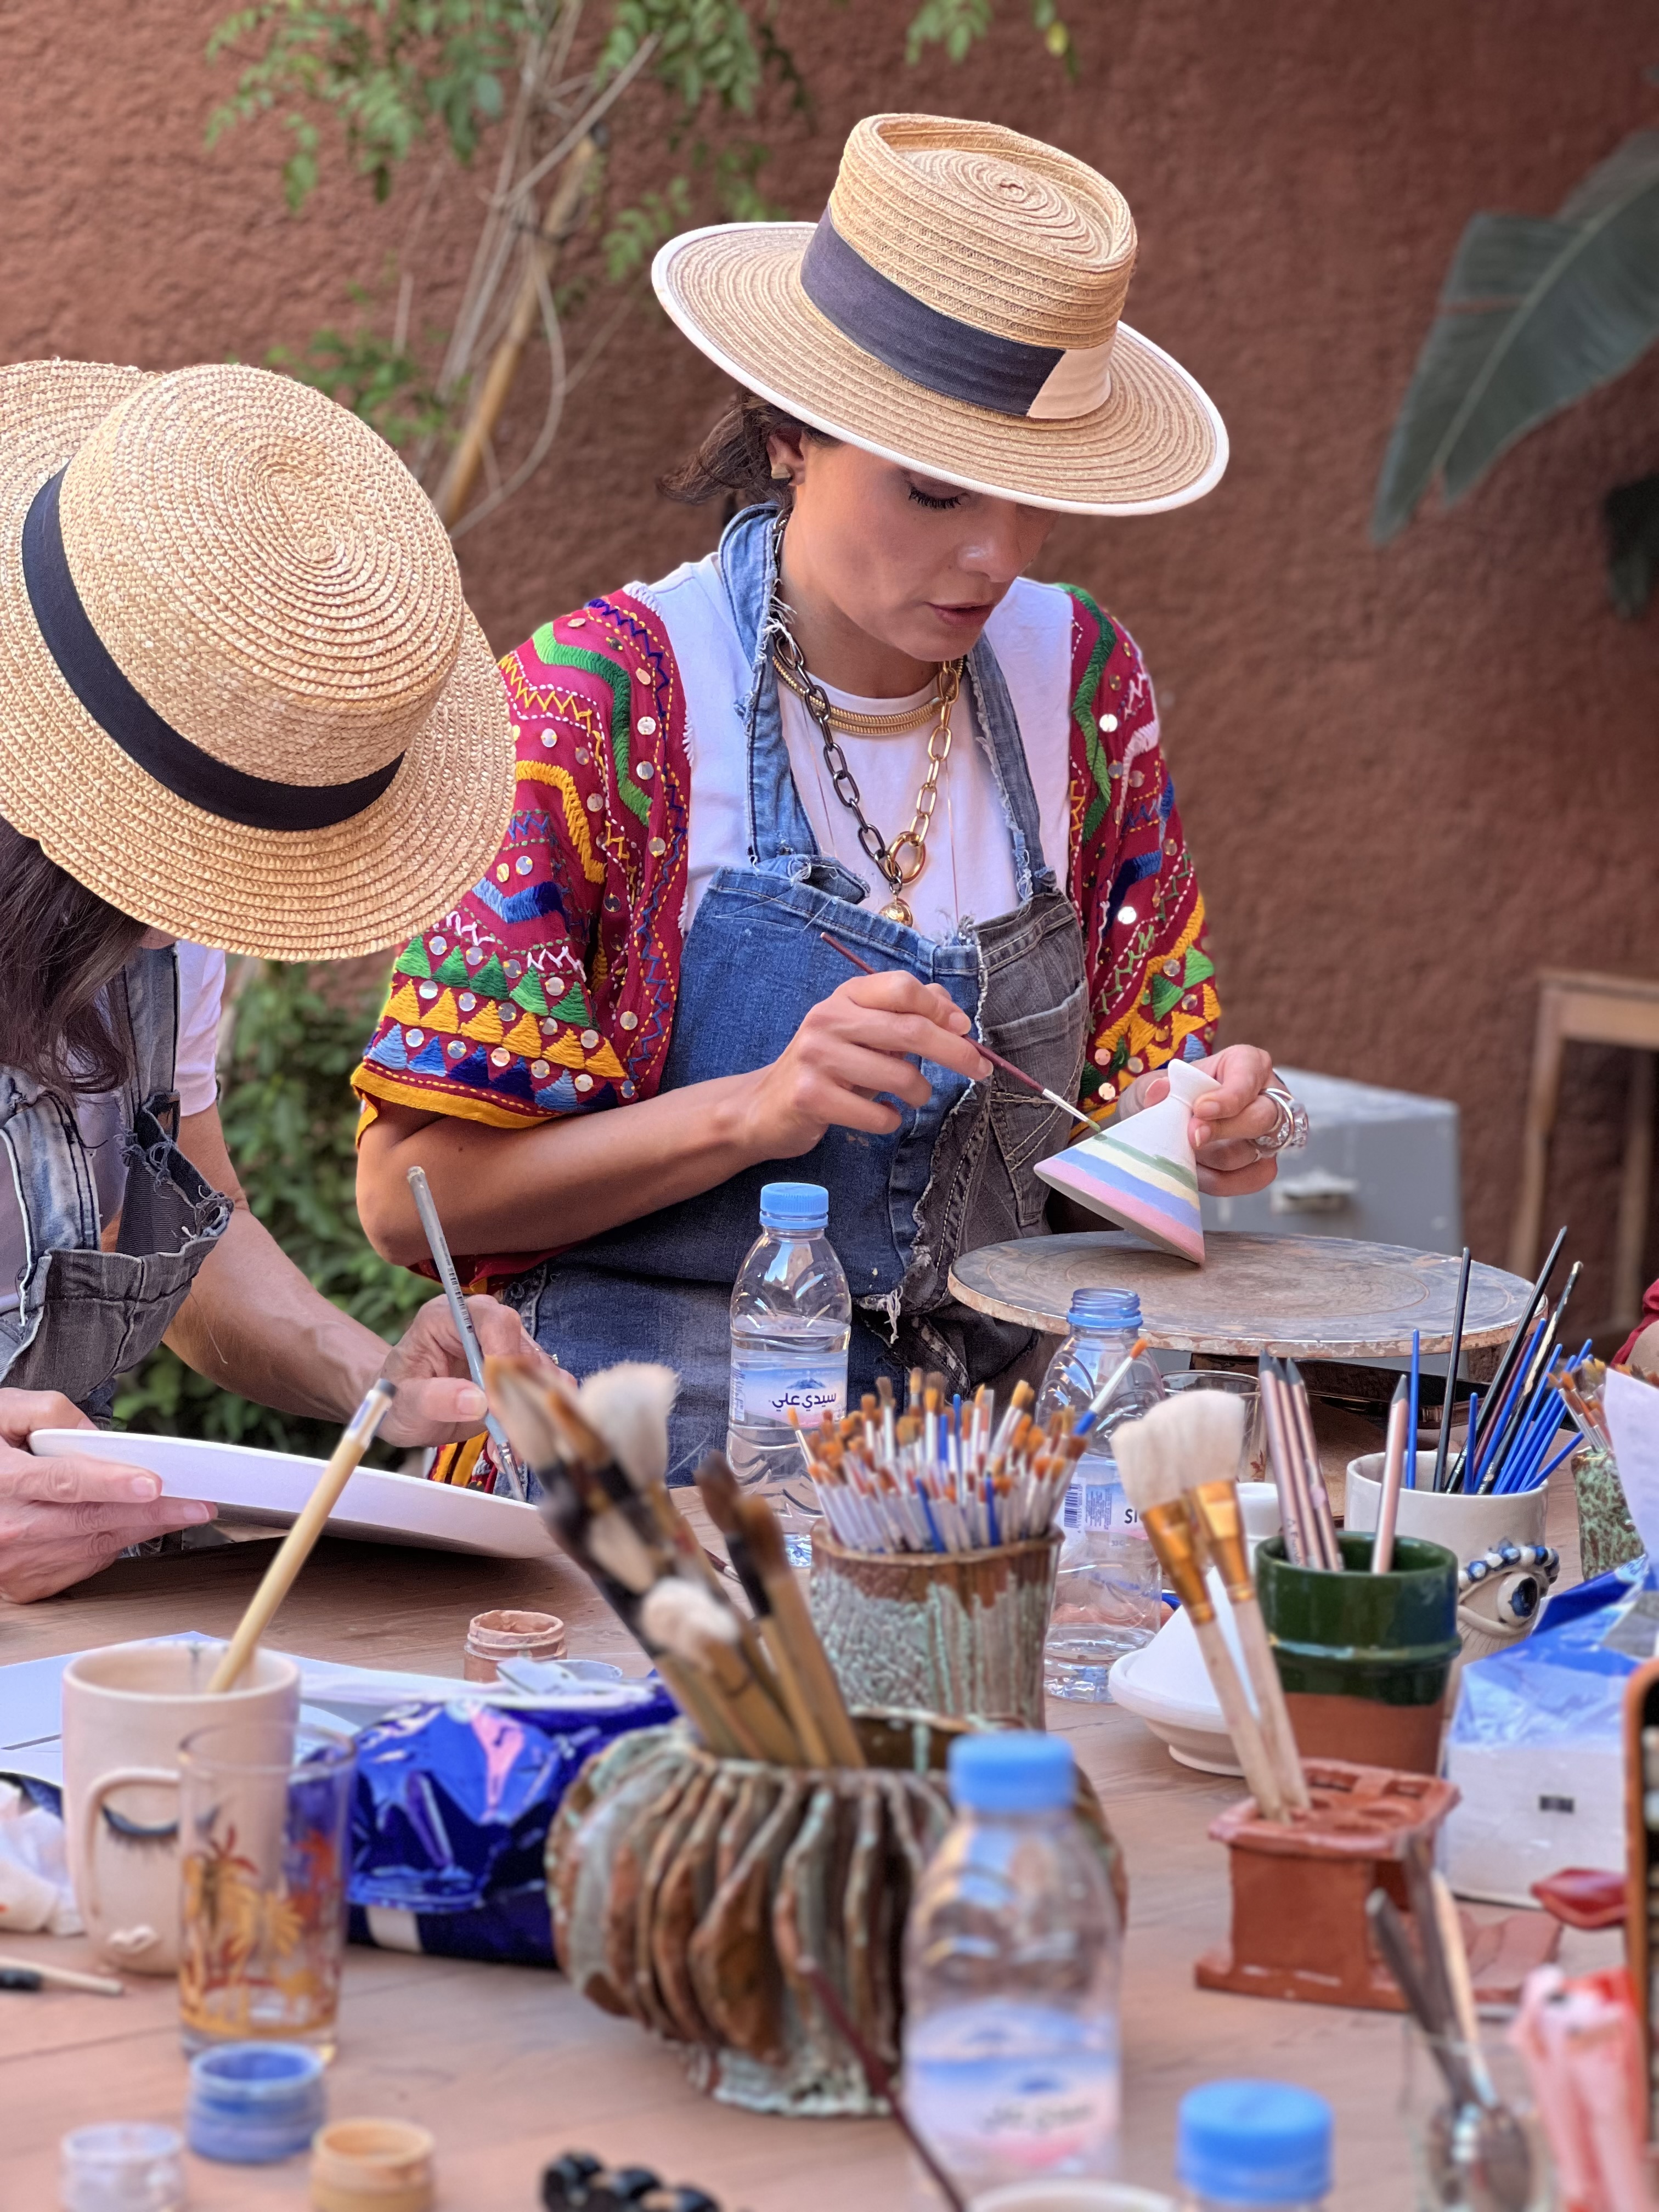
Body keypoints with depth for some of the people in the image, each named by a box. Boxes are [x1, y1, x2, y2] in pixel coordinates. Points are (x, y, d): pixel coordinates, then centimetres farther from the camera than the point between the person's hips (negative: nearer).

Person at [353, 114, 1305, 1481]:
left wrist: (1196, 1125, -5)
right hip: (656, 1453, -5)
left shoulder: (1079, 687, 6)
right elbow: (413, 1195, -8)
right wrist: (752, 1112, -21)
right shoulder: (606, 699, -8)